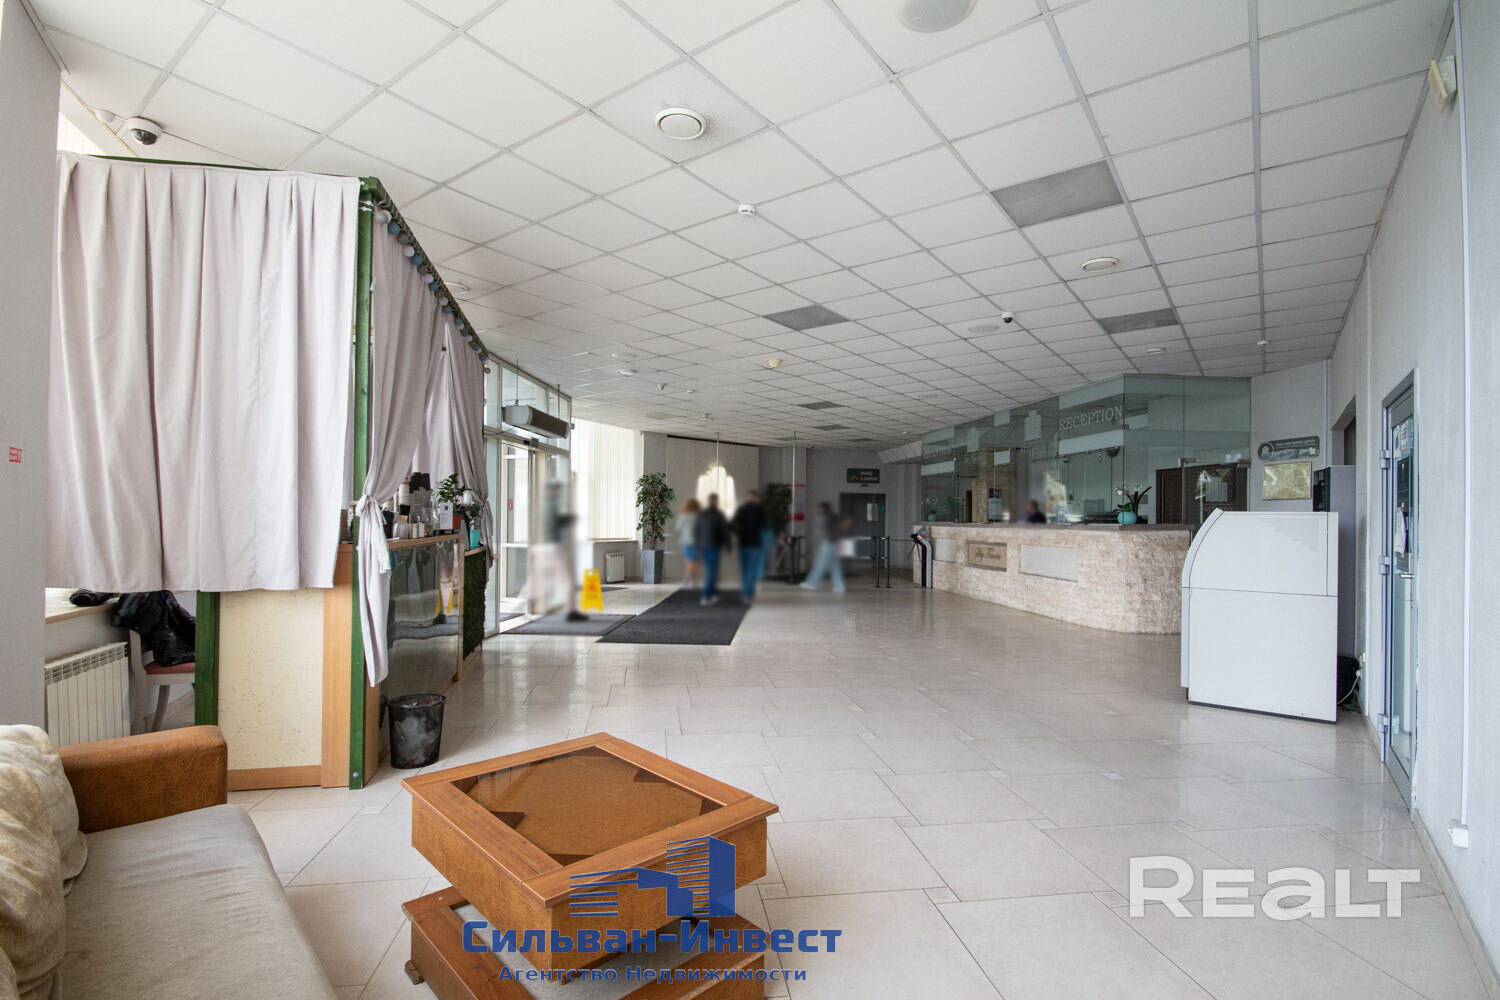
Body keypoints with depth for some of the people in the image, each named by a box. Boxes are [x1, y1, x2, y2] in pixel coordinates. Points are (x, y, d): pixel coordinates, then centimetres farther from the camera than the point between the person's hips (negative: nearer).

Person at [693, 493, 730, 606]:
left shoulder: (699, 514, 6)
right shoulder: (719, 514, -8)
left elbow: (695, 531, 8)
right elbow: (725, 530, -6)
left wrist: (696, 546, 14)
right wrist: (728, 545, 2)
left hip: (702, 546, 5)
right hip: (713, 546, -5)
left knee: (709, 570, 17)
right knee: (712, 571, -2)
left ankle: (713, 594, 21)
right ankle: (705, 597, -8)